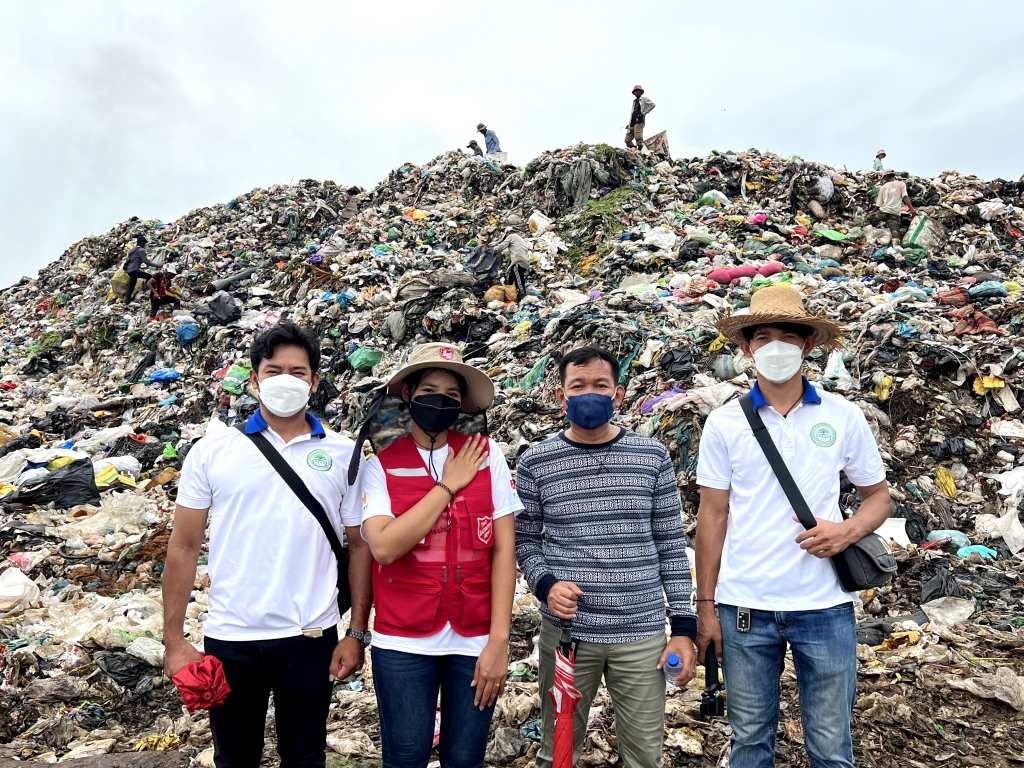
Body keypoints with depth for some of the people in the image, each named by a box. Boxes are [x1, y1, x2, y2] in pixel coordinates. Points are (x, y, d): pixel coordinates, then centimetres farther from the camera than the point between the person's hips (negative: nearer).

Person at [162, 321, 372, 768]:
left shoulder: (343, 455, -1)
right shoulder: (212, 451, -2)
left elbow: (359, 546, 1)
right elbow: (184, 548, 1)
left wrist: (357, 634, -2)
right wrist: (173, 640, -2)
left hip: (311, 638, 0)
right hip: (229, 638, 0)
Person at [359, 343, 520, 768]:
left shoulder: (486, 455, -1)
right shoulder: (381, 466, -2)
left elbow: (504, 549, -3)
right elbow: (384, 546, -17)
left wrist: (499, 640, -7)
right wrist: (448, 485, -12)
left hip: (475, 640, 1)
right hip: (403, 642, 0)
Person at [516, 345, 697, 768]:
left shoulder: (653, 457, 0)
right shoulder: (535, 462, -2)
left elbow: (670, 544, 4)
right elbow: (525, 540, 6)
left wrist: (684, 626, 2)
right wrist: (544, 584, -13)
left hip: (642, 632, 1)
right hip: (565, 630, 0)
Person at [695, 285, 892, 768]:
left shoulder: (843, 417, 1)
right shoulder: (724, 423, -1)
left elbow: (878, 496, 10)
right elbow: (713, 516, 1)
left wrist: (847, 531, -12)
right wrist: (705, 607, 0)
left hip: (825, 606, 0)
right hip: (744, 606, 0)